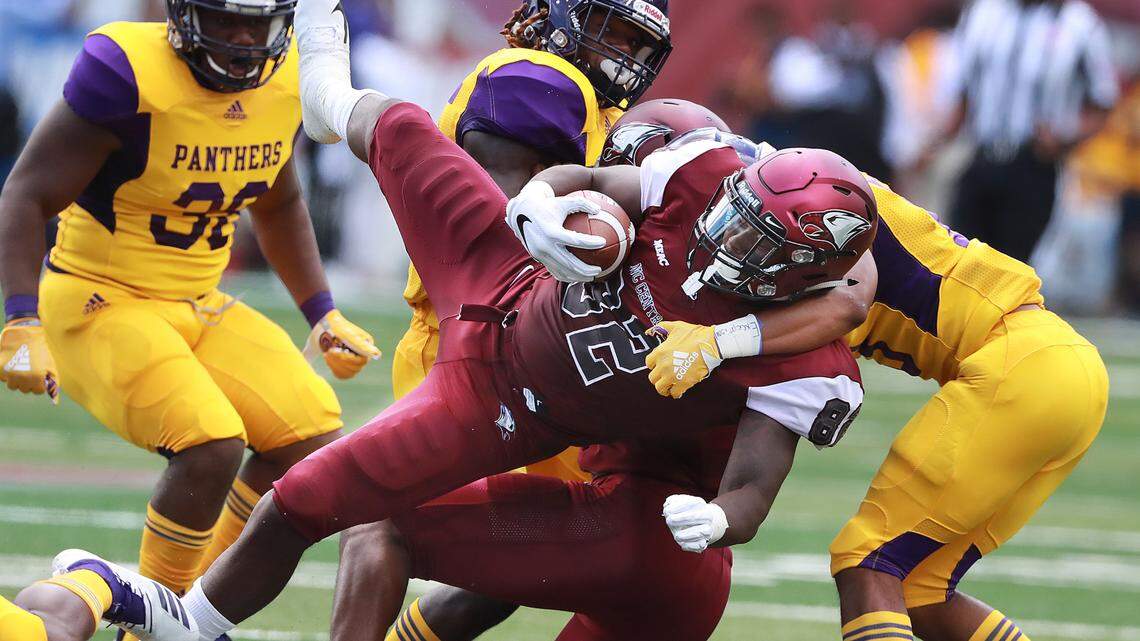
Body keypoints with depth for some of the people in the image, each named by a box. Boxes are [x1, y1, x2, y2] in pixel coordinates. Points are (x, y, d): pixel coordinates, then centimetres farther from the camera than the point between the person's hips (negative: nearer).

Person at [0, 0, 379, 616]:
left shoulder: (284, 79, 0)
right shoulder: (129, 73, -23)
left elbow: (278, 207, 20)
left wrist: (323, 315, 15)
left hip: (199, 306, 8)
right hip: (100, 304, -8)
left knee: (314, 440, -2)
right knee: (211, 445, -25)